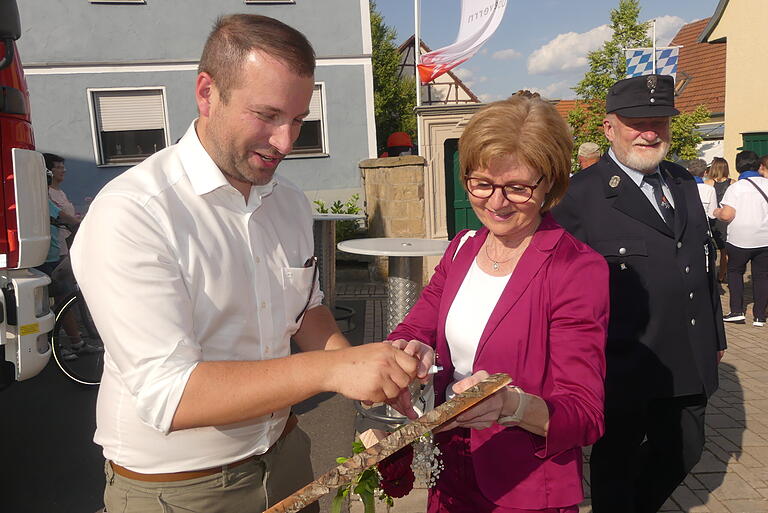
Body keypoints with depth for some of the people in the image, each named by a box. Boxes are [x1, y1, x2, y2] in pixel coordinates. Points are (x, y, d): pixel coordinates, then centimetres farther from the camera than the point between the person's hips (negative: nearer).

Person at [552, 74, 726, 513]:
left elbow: (705, 263, 16)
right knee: (617, 465, 14)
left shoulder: (683, 182, 8)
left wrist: (715, 335, 18)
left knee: (684, 452, 22)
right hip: (624, 369, -7)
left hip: (690, 363, 7)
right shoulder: (581, 195, -16)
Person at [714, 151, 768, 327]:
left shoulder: (735, 188, -9)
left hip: (739, 239, -2)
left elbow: (727, 215, -17)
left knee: (734, 272, 15)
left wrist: (717, 212, 4)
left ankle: (737, 311, 9)